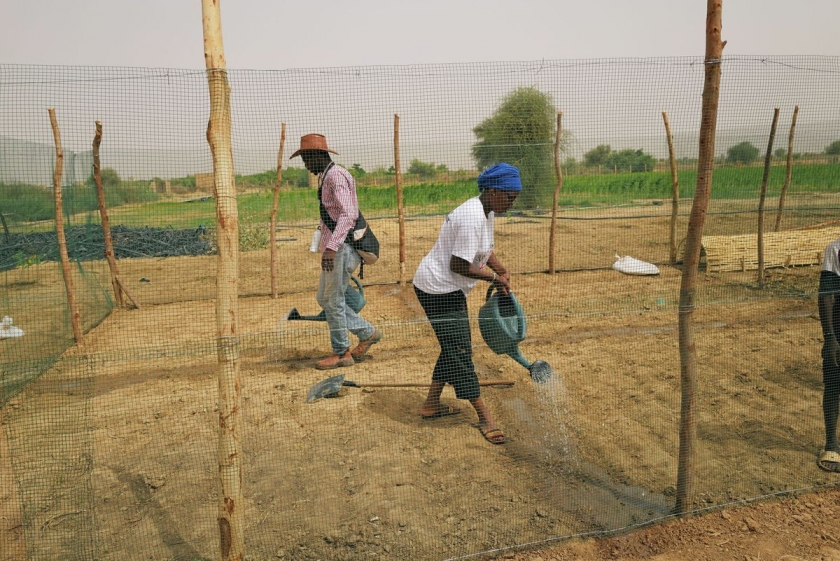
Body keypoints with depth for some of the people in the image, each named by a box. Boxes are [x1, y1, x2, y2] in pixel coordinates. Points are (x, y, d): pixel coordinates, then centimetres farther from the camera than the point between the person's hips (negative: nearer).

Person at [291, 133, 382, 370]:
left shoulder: (336, 175, -14)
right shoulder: (325, 177, 18)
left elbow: (348, 215, -26)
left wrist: (331, 248, -33)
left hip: (342, 247, -11)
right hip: (334, 248, 11)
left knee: (333, 300, -2)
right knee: (324, 298, 14)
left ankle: (341, 353, 11)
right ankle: (367, 333, 22)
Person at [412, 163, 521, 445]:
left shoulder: (485, 211, 7)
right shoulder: (472, 218, -26)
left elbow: (482, 249, 21)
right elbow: (458, 265, -27)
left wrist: (501, 270, 5)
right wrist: (494, 277, -15)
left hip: (449, 290, 11)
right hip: (438, 290, -11)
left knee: (455, 347, 17)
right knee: (459, 350, -4)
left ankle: (432, 403, 30)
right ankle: (484, 416, 4)